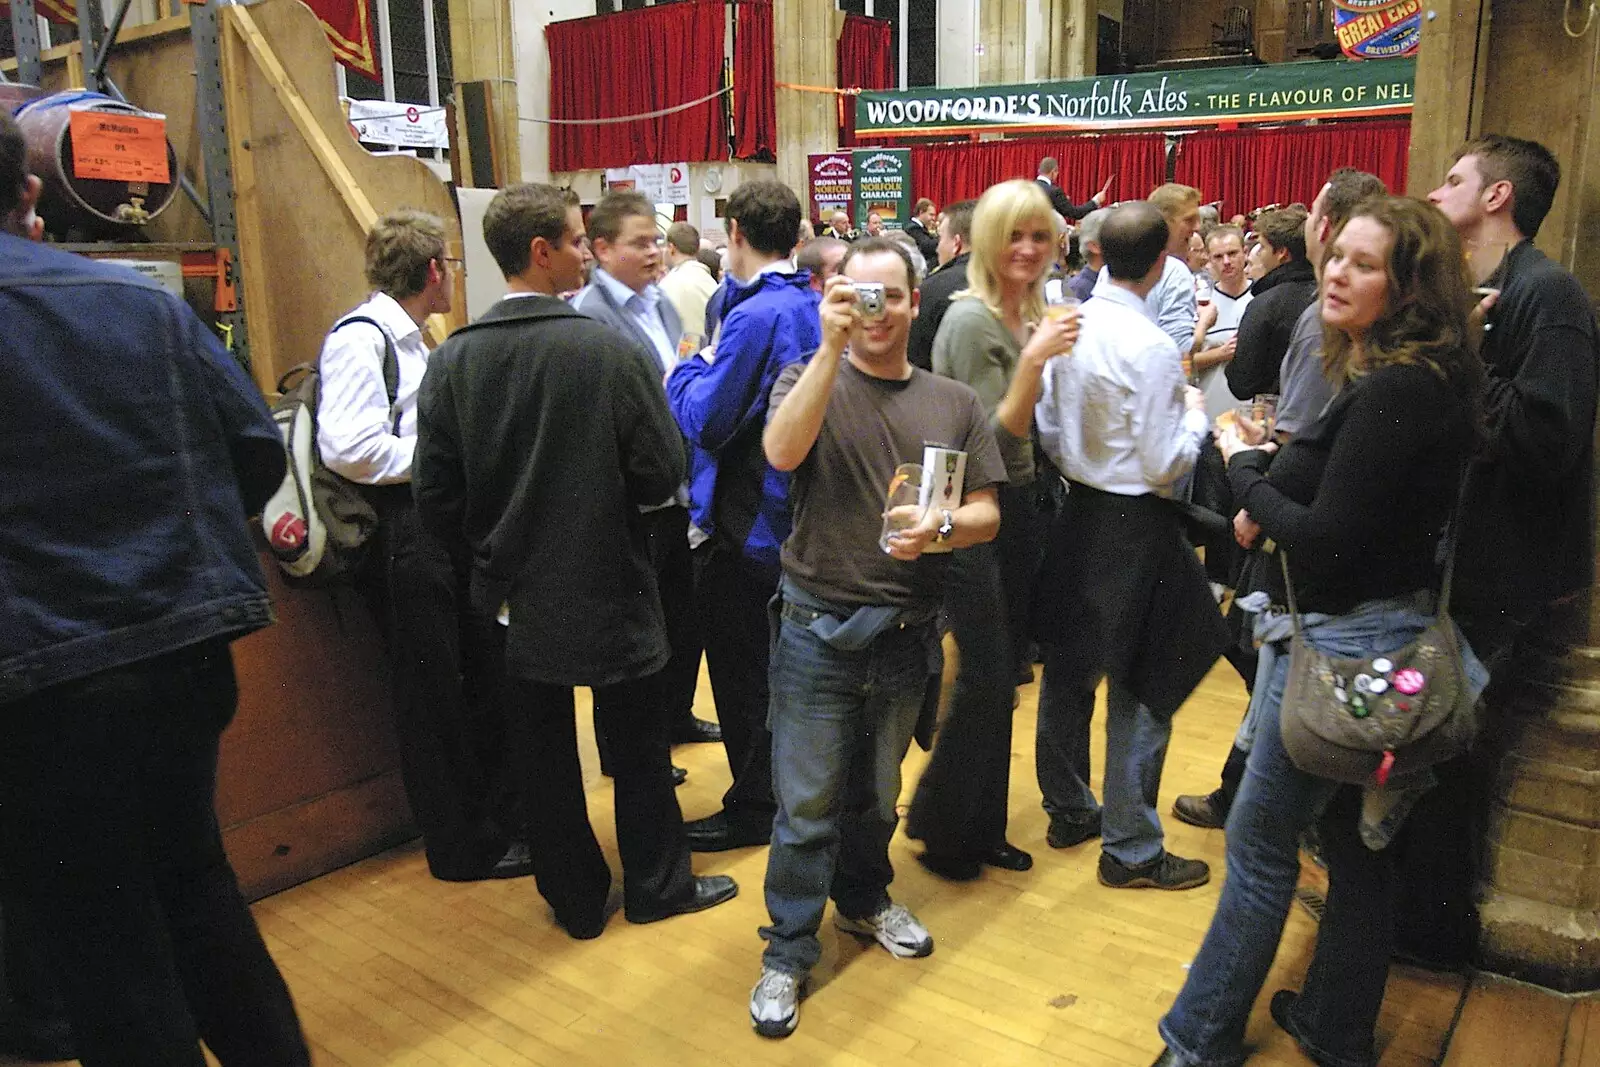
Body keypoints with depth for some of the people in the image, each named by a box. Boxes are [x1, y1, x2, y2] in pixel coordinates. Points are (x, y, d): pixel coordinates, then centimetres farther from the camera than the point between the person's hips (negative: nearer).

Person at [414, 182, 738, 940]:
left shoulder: (452, 360, -8)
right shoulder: (614, 351, -17)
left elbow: (436, 498, -6)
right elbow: (662, 475, -14)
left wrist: (492, 548, 12)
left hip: (512, 595, 3)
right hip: (608, 587, -2)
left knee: (543, 756, 16)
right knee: (637, 743, 17)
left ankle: (576, 899, 29)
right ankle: (656, 884, 31)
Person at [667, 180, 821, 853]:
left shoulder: (755, 316, -22)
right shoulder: (815, 307, 5)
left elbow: (703, 420, -20)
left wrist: (687, 369, -2)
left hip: (747, 525, -9)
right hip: (797, 514, 9)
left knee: (742, 670, 5)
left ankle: (753, 808, 19)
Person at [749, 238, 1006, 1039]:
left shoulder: (953, 403, 6)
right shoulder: (811, 379, -2)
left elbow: (987, 515, 4)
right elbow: (782, 452, -24)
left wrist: (941, 528, -18)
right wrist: (832, 347, -28)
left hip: (906, 633, 3)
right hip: (819, 627, -3)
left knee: (877, 791, 21)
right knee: (807, 804, 5)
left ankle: (864, 900, 44)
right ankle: (788, 952, 23)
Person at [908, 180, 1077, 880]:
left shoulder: (1029, 314, 9)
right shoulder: (971, 318, -15)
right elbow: (995, 439, -19)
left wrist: (1048, 354, 5)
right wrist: (1035, 360, -27)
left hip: (1018, 507, 8)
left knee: (1002, 676, 14)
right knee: (986, 678, -2)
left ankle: (983, 827, 28)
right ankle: (939, 828, 18)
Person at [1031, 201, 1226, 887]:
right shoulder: (1152, 347, -20)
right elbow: (1164, 466, -16)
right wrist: (1195, 415, 0)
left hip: (1077, 514, 7)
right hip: (1134, 525, -7)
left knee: (1068, 669, 16)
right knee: (1140, 690, 4)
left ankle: (1068, 810, 33)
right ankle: (1130, 849, 15)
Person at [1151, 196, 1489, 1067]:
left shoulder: (1392, 391, -22)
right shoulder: (1422, 378, 8)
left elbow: (1327, 542, -23)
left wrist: (1243, 467, -10)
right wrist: (1271, 498, -4)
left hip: (1348, 644, -10)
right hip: (1388, 633, 10)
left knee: (1261, 838, 4)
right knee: (1357, 840, 19)